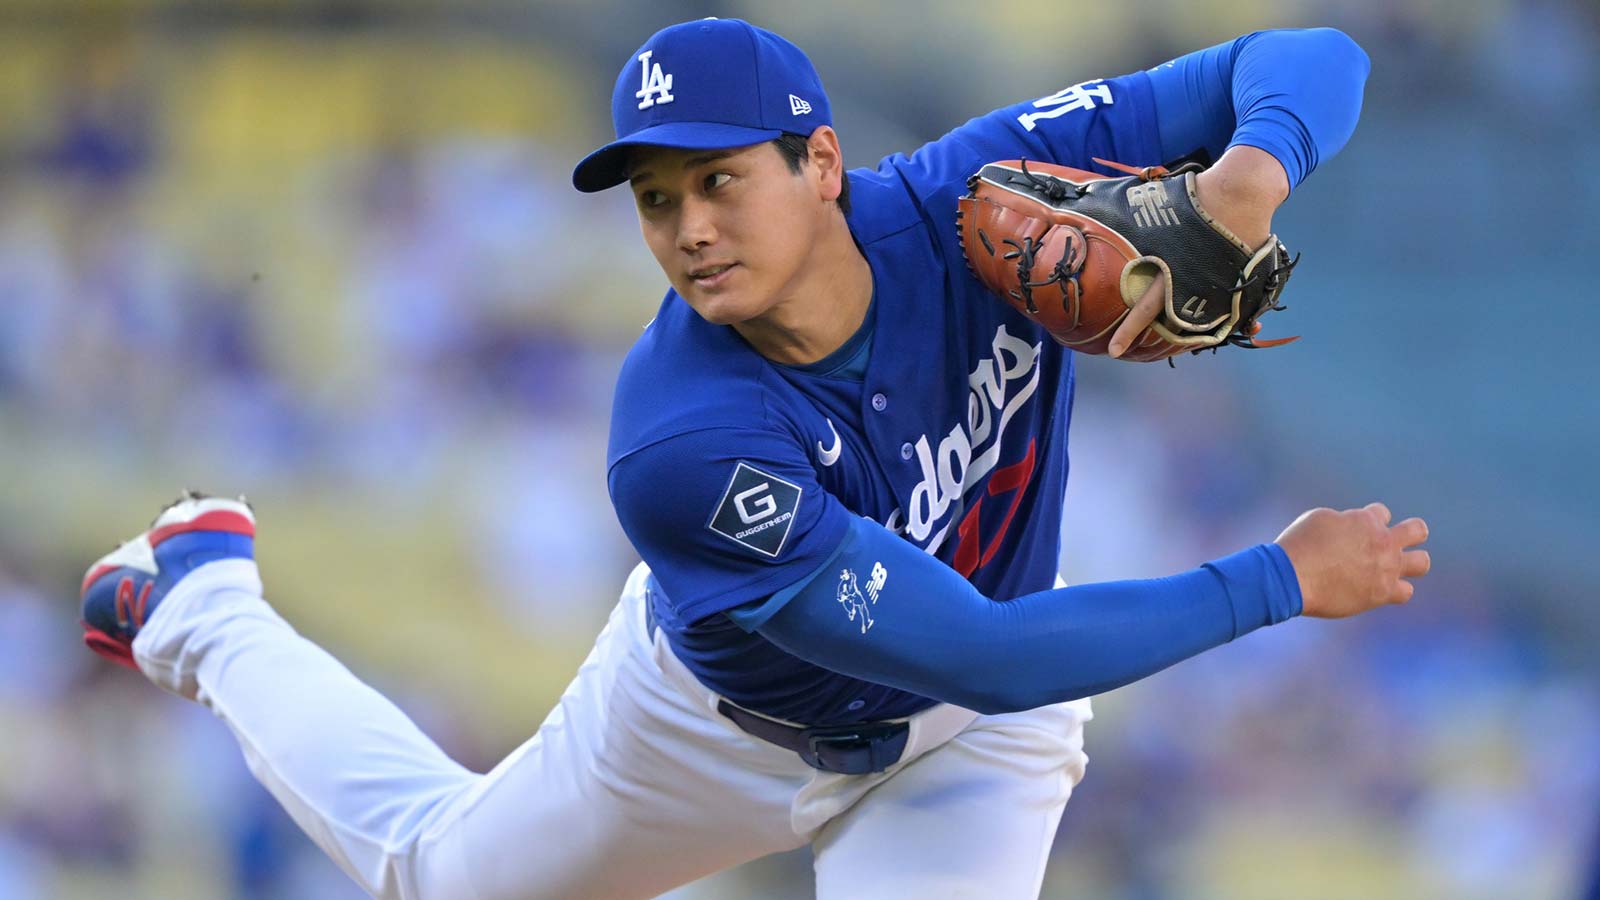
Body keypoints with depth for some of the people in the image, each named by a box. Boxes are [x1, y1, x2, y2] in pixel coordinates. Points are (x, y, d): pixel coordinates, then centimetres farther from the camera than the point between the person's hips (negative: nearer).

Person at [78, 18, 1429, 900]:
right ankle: (202, 599, 51)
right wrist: (1278, 584, -41)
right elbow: (985, 656, -42)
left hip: (965, 754, 2)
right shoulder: (676, 452, -42)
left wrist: (1250, 172, -53)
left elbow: (1308, 64, -30)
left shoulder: (967, 210, -33)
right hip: (719, 711, -1)